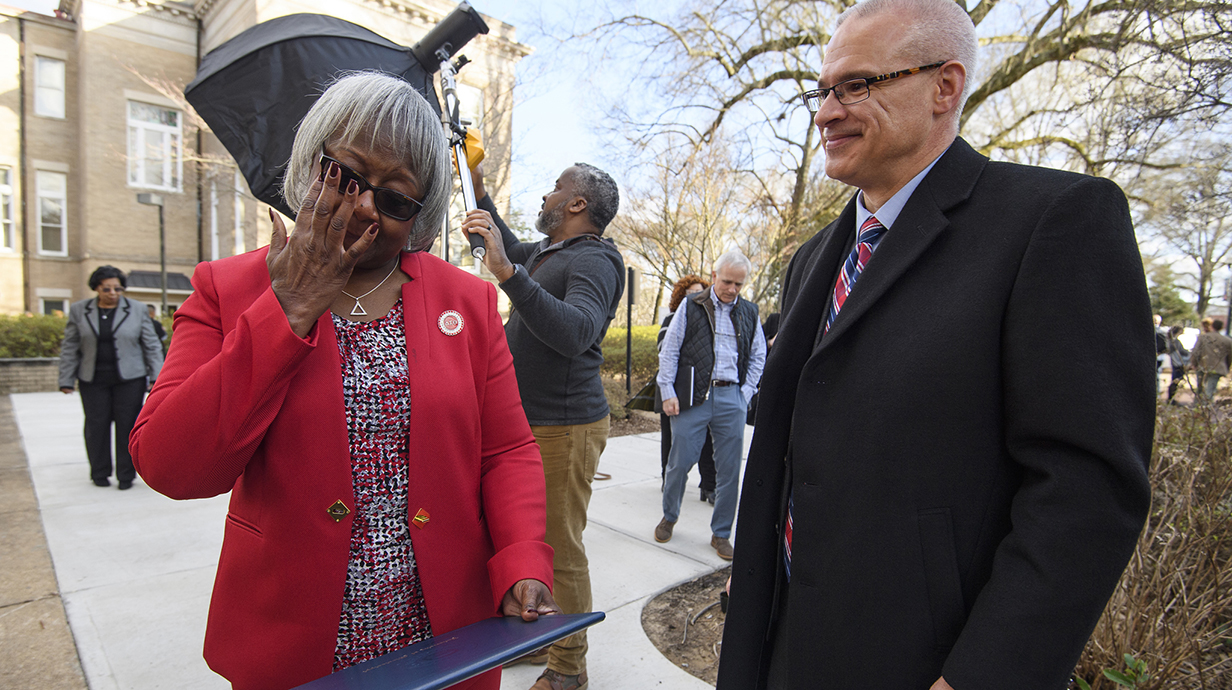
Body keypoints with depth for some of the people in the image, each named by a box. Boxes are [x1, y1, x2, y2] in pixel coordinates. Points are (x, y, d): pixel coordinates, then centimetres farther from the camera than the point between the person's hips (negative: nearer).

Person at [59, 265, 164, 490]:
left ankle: (126, 475, 10)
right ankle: (100, 473, 21)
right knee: (96, 426, 6)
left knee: (127, 426, 0)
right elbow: (70, 348, 8)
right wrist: (66, 380, 3)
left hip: (129, 379, -1)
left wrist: (156, 377, -3)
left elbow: (152, 345, 2)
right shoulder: (79, 310, 5)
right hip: (93, 380, 2)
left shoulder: (136, 309, 2)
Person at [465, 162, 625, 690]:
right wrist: (479, 191, 33)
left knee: (562, 552, 0)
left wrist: (507, 272, -40)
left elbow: (575, 332, -33)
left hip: (564, 427, -10)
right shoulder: (541, 253, 14)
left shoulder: (596, 259, -15)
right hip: (527, 424, 10)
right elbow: (510, 248, 37)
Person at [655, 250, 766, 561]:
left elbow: (758, 357, 17)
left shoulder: (749, 313, 12)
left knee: (729, 470, 5)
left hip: (732, 399, 3)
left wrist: (746, 393, 6)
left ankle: (721, 534, 21)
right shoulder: (691, 307, 3)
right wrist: (668, 392, -5)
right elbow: (669, 351, 2)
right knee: (680, 462, 2)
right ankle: (669, 517, 28)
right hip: (692, 397, -2)